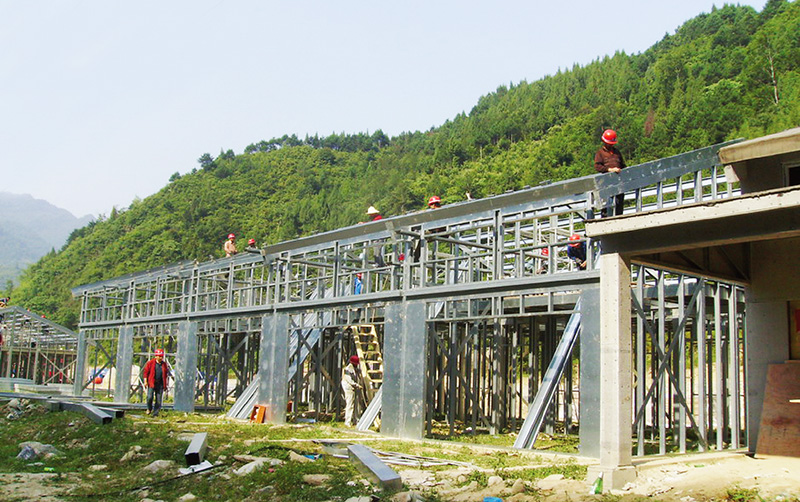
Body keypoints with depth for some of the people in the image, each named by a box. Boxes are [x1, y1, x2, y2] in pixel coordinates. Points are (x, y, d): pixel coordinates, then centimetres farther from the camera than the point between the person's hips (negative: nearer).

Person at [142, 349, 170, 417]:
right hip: (151, 383, -3)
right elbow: (145, 372, 2)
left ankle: (155, 413, 9)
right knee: (150, 397, -14)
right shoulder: (150, 363, 0)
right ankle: (149, 409, 14)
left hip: (160, 385, 3)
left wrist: (166, 385, 14)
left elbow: (166, 375, 16)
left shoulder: (164, 364, 10)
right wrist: (145, 381, -8)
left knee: (158, 400, 0)